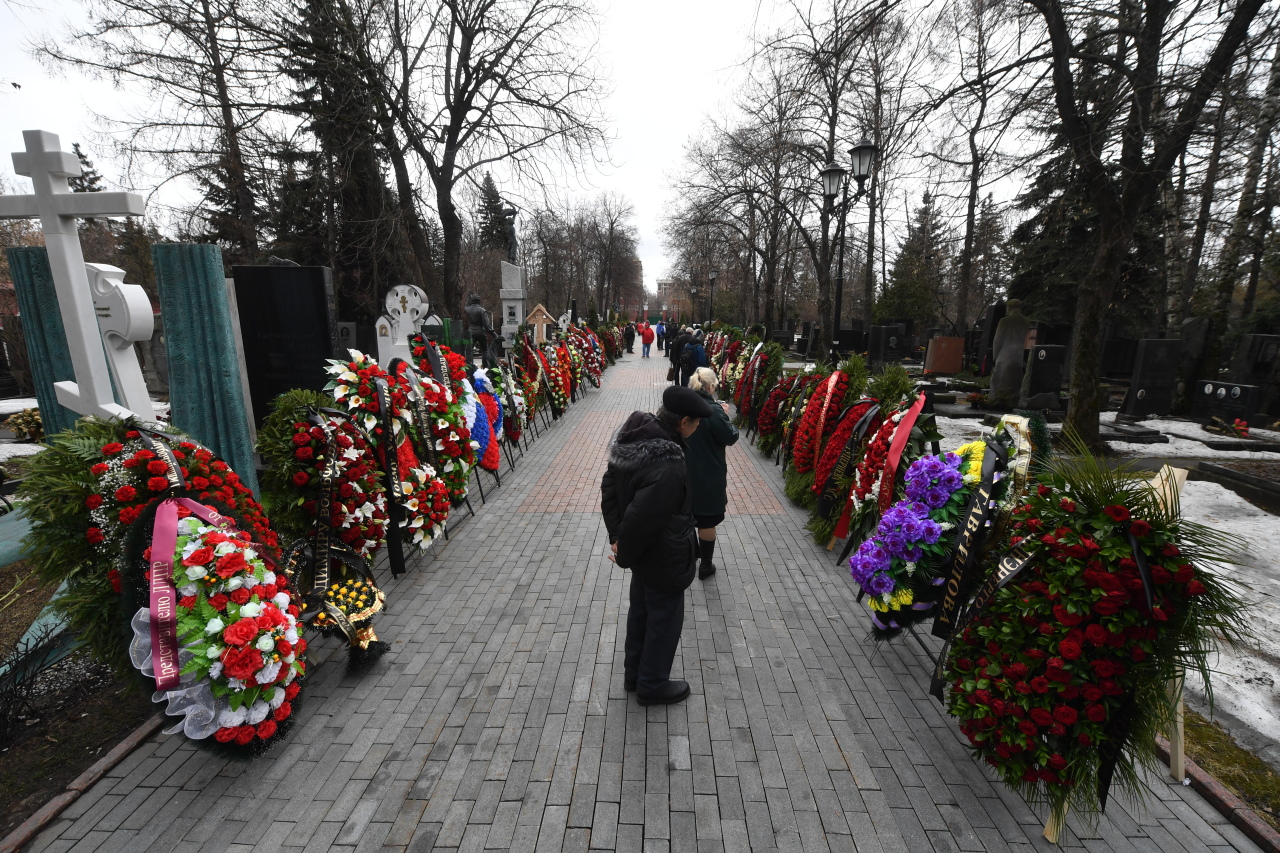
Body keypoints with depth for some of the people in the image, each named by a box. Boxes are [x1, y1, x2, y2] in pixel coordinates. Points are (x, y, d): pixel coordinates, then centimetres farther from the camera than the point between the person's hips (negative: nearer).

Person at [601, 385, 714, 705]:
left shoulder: (635, 439, -8)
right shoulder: (668, 468, -36)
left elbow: (609, 487, 1)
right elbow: (639, 519, -32)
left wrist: (616, 536, 1)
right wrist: (624, 556, -13)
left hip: (644, 553, 8)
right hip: (664, 559, -8)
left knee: (641, 611, 26)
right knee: (664, 620, 15)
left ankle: (634, 673, 47)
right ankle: (653, 685, 38)